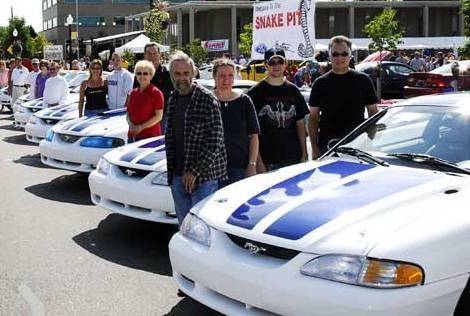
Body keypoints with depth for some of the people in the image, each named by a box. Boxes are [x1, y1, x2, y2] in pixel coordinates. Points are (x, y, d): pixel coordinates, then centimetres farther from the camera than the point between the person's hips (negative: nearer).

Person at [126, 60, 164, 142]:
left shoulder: (156, 93, -5)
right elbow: (128, 113, 19)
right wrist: (131, 124, -3)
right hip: (132, 135, 6)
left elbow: (159, 116, -10)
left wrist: (141, 127, -16)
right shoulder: (133, 93, 13)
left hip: (150, 135, -6)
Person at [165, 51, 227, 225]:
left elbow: (216, 141, -16)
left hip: (203, 176, -7)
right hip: (178, 175, 7)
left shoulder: (207, 99, -12)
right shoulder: (173, 100, 11)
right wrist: (171, 169, 11)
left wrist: (195, 172, -18)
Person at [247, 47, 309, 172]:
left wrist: (304, 154, 8)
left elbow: (300, 124, 15)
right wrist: (258, 161, -11)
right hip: (267, 162, -4)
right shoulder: (256, 92, -1)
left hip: (293, 160, 4)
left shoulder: (293, 91, 12)